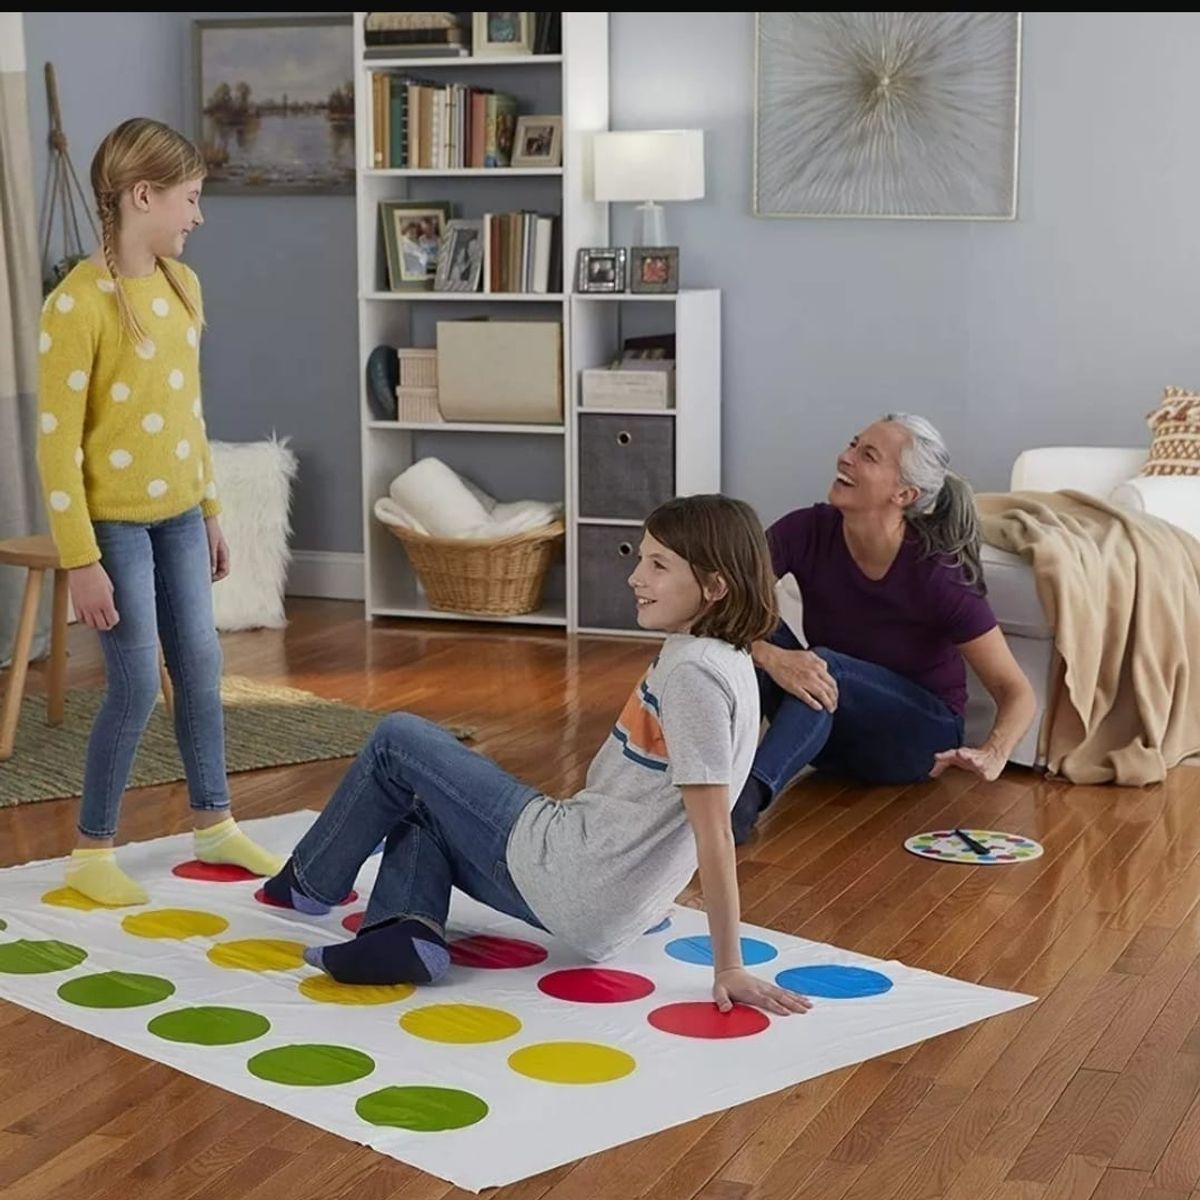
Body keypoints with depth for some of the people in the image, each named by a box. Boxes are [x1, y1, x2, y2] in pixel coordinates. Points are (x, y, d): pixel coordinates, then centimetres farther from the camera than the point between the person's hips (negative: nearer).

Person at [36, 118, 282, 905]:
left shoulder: (183, 285, 4)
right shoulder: (78, 303, -19)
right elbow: (58, 442, -18)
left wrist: (212, 513, 16)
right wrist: (80, 559, -19)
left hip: (178, 515, 7)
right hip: (115, 521, -7)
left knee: (201, 667, 13)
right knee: (137, 686, -4)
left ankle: (215, 823, 29)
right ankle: (92, 852, 12)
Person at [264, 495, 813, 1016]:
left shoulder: (694, 672, -21)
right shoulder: (716, 658, 8)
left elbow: (715, 832, -23)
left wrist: (730, 968, -21)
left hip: (566, 873, -10)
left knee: (397, 739, 5)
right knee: (420, 809, 26)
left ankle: (312, 882, 24)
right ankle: (405, 930, 0)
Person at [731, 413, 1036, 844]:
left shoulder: (936, 573, -23)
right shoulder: (808, 531, -16)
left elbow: (1017, 692, -21)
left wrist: (991, 755, -42)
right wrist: (770, 657, -45)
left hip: (921, 734, -3)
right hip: (828, 738, 3)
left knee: (823, 667, -33)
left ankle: (747, 798, -47)